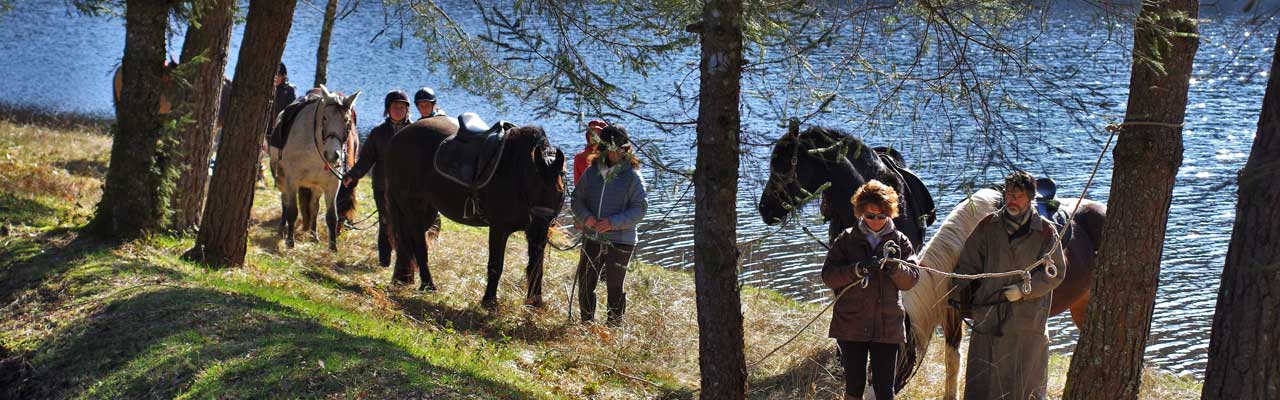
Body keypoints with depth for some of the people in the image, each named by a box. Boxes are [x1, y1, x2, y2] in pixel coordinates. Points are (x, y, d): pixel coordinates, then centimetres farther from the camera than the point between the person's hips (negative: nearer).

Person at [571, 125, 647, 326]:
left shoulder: (632, 176, -6)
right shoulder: (591, 172, 6)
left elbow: (640, 209, -9)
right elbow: (576, 199, 12)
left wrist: (613, 222, -20)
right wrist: (585, 217, -10)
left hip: (620, 241, -4)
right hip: (592, 239, 4)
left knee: (614, 287, 1)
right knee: (585, 285, 8)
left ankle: (614, 325, 15)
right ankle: (587, 323, 24)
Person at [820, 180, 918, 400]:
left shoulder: (900, 242, 6)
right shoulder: (846, 240, 3)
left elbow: (911, 279, 1)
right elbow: (828, 276, -4)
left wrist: (894, 267, -20)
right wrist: (858, 269, -21)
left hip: (887, 326, 0)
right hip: (851, 325, 0)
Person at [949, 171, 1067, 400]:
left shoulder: (1045, 232, 1)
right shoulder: (988, 227, 6)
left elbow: (1056, 273, 0)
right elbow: (968, 265, 10)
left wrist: (1024, 289, -10)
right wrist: (959, 297, 2)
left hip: (1029, 323, -1)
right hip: (989, 318, 1)